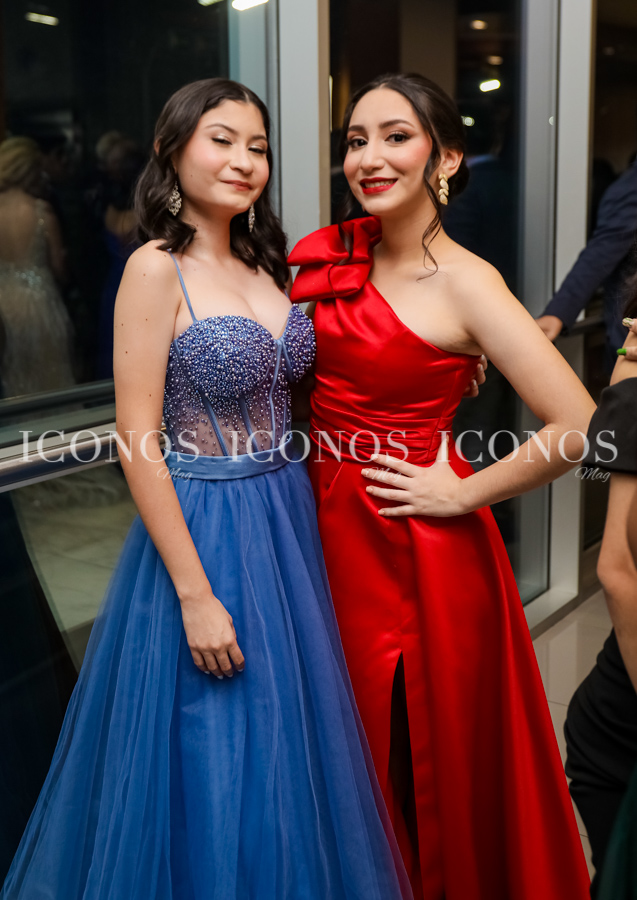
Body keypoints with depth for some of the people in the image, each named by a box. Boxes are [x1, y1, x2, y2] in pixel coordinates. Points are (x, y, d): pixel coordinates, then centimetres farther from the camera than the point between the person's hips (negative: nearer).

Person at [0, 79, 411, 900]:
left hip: (286, 520, 7)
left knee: (286, 746, 20)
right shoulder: (157, 268, -14)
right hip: (203, 527, -7)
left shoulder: (263, 262, 8)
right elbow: (138, 444, -17)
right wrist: (195, 593, -18)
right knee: (211, 760, 8)